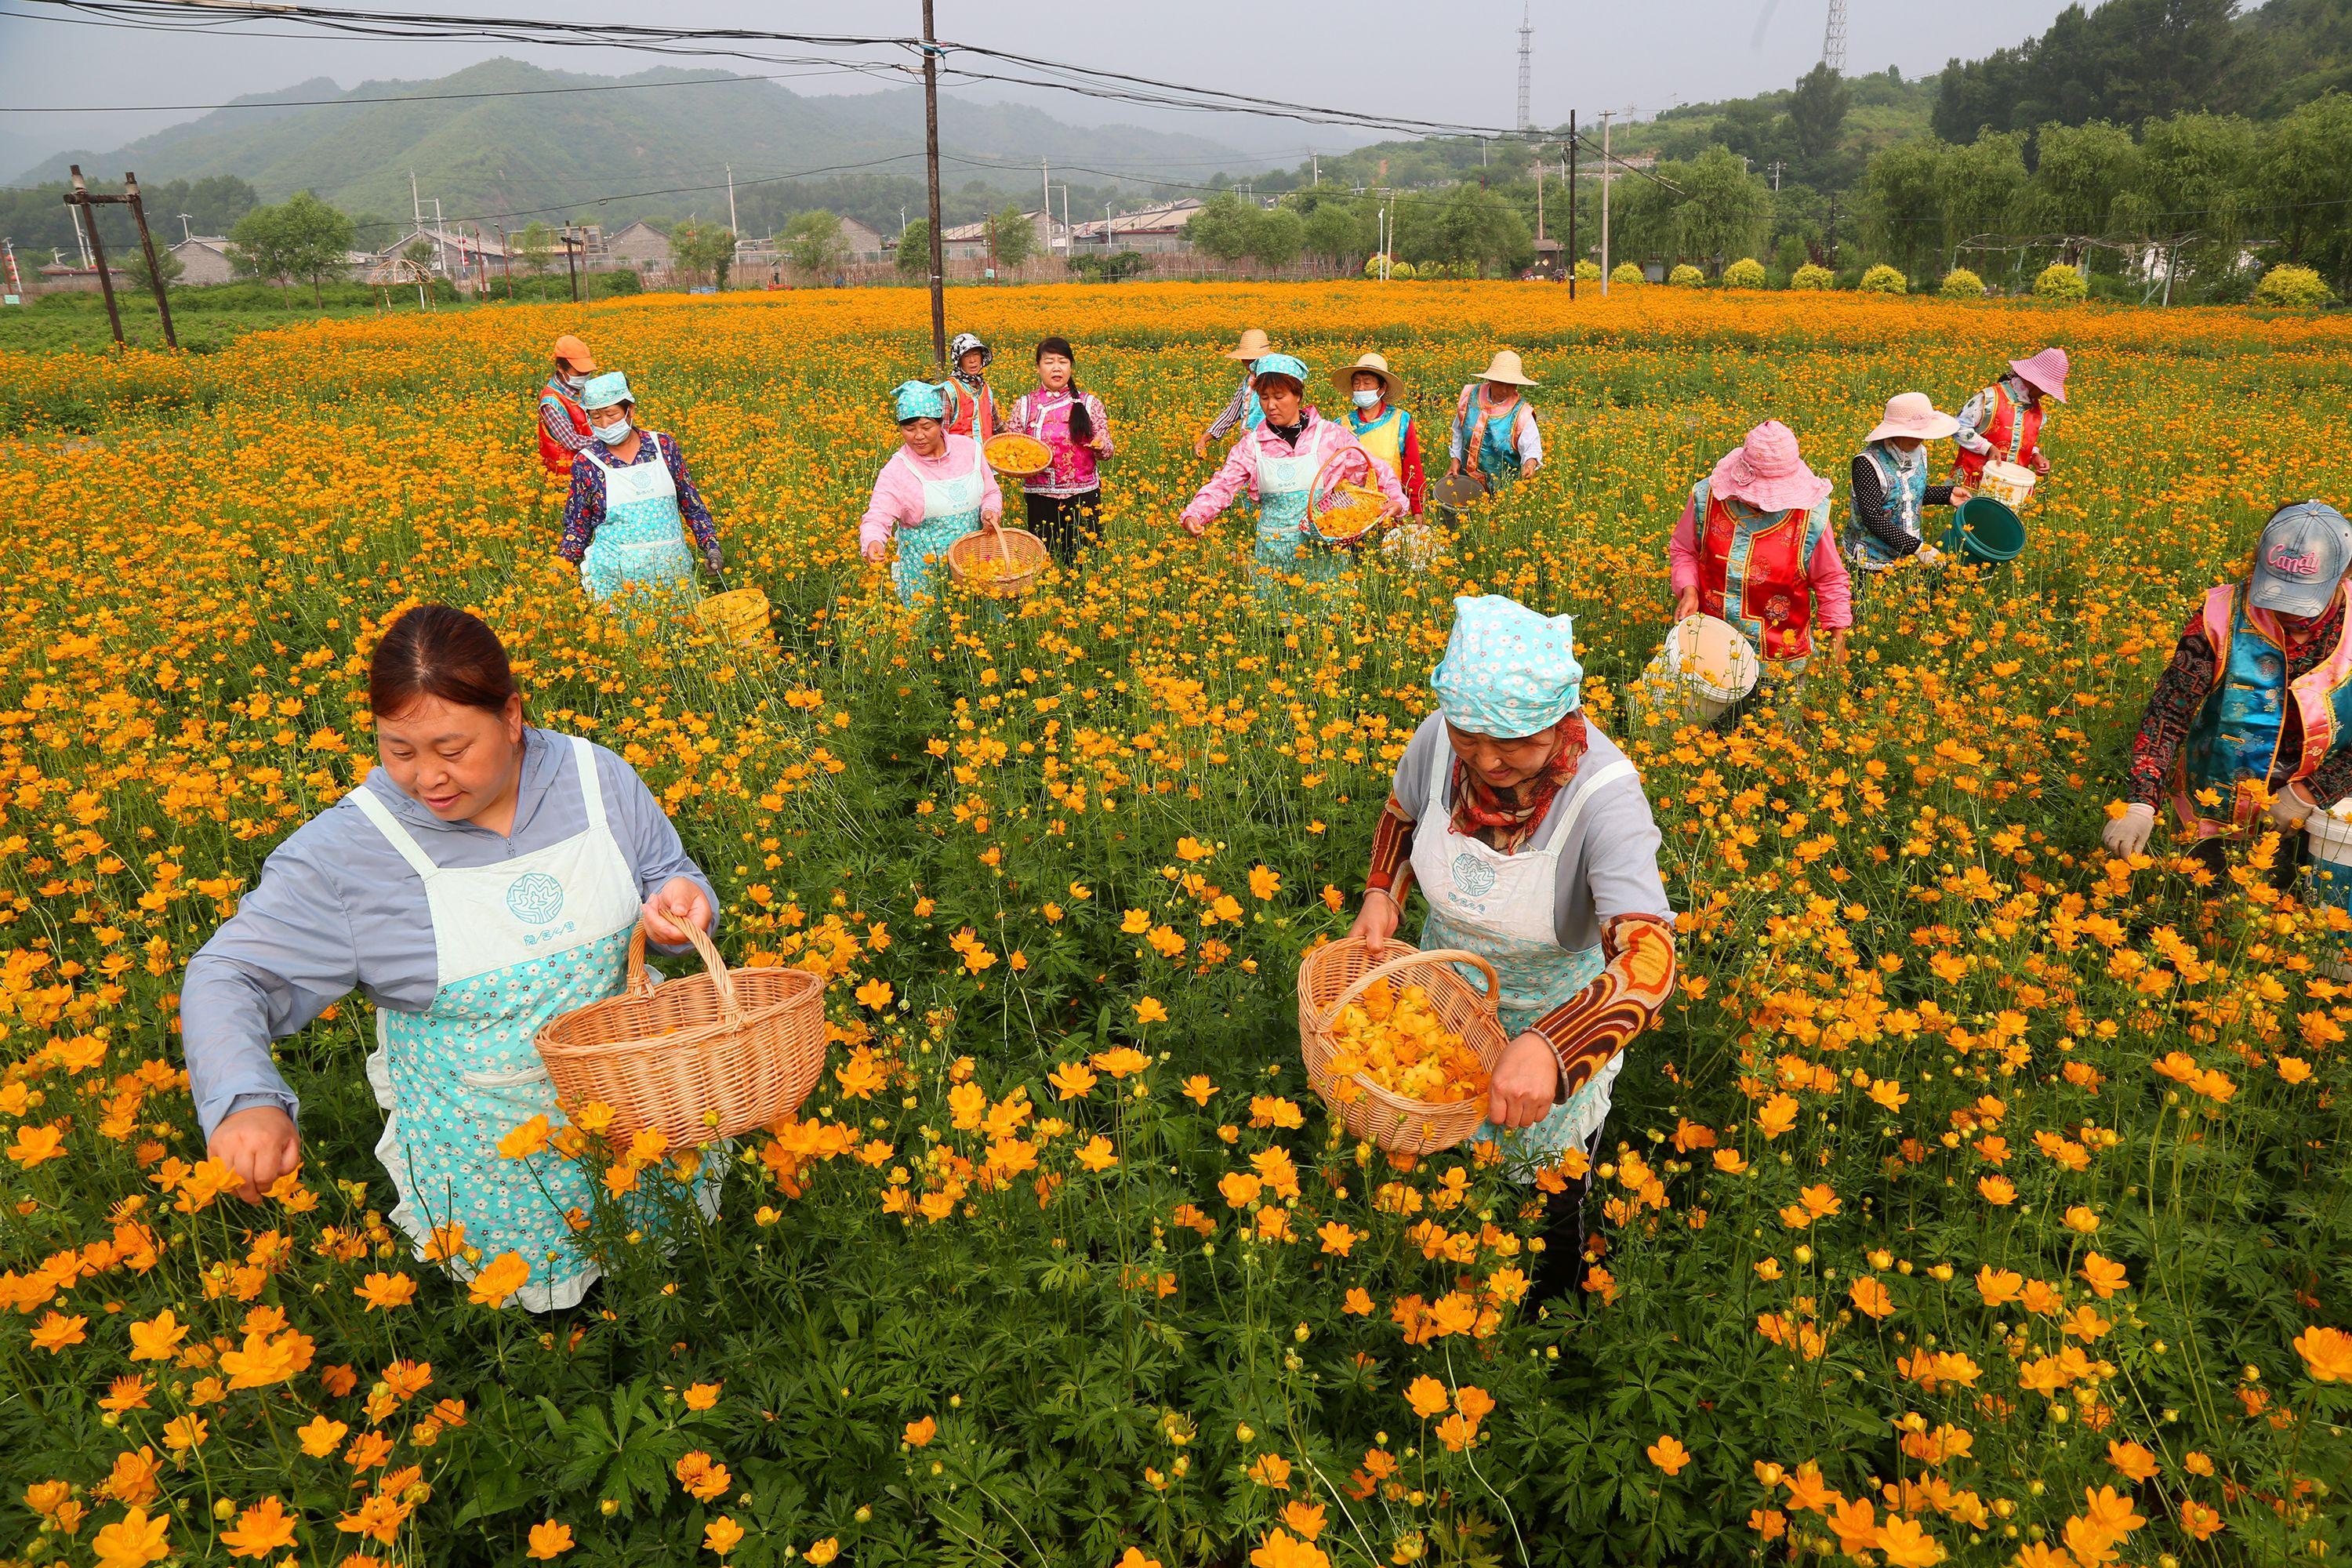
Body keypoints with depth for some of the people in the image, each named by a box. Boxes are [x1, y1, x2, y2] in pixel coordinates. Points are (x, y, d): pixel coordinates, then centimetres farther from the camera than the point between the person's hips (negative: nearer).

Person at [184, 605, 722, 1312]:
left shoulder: (596, 777, -8)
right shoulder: (346, 850, -15)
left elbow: (666, 875, 6)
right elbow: (227, 980, -13)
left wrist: (679, 900, -19)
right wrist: (246, 1101, -32)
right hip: (483, 1141, -2)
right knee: (537, 1299, 3)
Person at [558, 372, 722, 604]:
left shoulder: (663, 446, 4)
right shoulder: (587, 463, 0)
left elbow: (693, 505, 11)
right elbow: (578, 528, 7)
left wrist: (711, 547, 1)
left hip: (673, 570, 2)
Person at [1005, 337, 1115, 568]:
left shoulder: (1089, 404, 3)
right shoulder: (1024, 405, 4)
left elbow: (1108, 451, 6)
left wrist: (1101, 447, -17)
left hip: (1083, 495, 0)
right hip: (1040, 496, 0)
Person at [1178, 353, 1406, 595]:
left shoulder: (1331, 434, 0)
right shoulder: (1251, 445, 4)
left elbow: (1376, 468, 2)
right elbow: (1221, 486, -3)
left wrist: (1396, 500, -15)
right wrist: (1193, 515, -21)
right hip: (1273, 552, 1)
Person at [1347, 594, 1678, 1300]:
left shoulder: (1603, 793, -34)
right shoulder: (1440, 740, -21)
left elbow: (1649, 958, -42)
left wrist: (1549, 1048, -57)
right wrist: (1382, 894, -14)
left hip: (1561, 1026, -3)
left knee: (1551, 1211, 22)